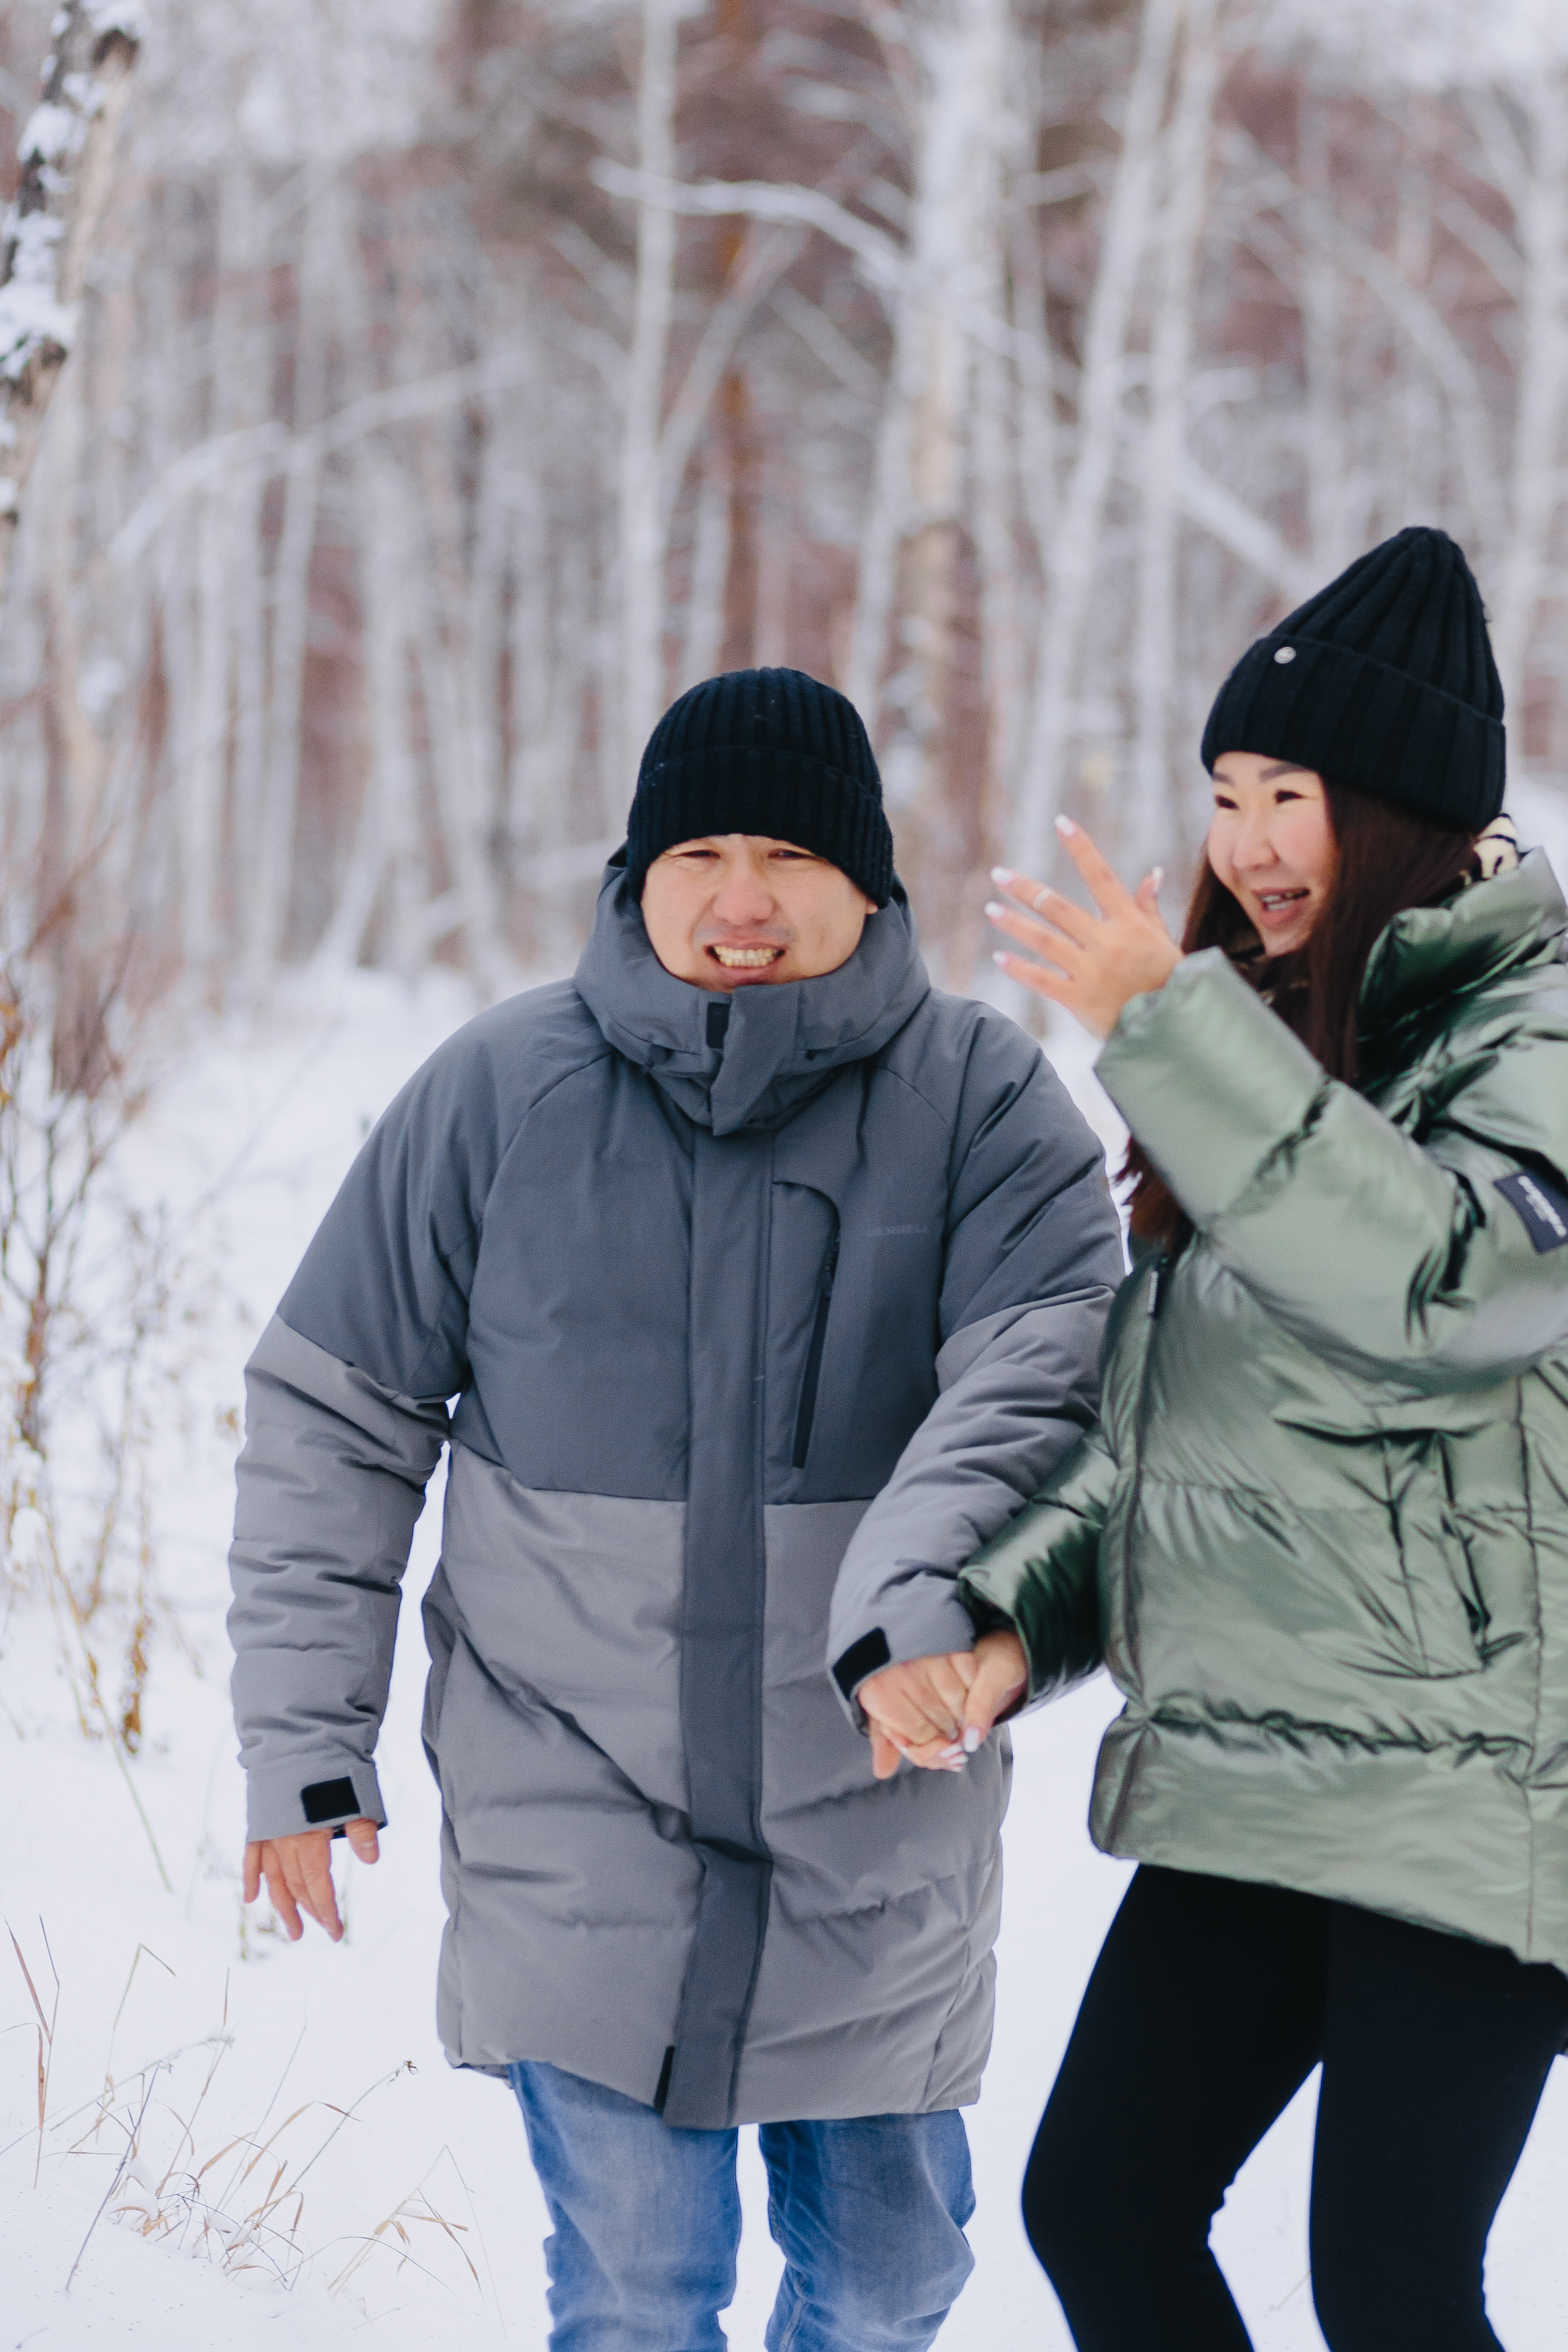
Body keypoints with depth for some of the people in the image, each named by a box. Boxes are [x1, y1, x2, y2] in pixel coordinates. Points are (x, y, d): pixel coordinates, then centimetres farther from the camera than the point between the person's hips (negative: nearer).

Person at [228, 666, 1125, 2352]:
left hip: (877, 1817, 1)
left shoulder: (978, 1095, -3)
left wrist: (926, 1576, -37)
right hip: (578, 1812, -1)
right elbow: (335, 1419, 4)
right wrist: (304, 1739, 0)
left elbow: (1042, 1368, -18)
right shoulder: (500, 1090, -2)